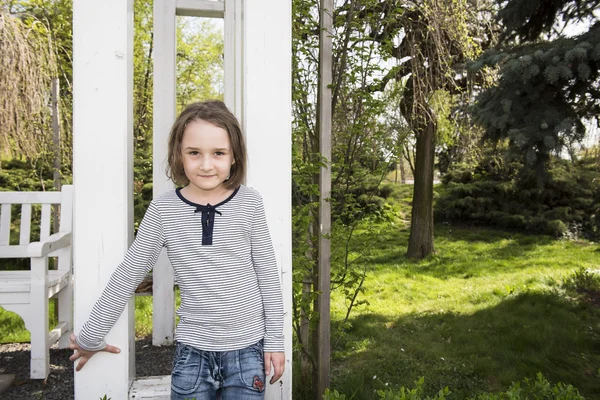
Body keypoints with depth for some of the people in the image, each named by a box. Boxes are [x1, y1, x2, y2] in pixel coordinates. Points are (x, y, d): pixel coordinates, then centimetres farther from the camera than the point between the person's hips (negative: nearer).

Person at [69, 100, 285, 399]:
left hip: (247, 348, 0)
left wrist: (275, 340, 2)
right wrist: (90, 337, 9)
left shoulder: (249, 203, -7)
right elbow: (127, 276, 3)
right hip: (193, 349, 1)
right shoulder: (163, 210, -7)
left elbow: (268, 275, 0)